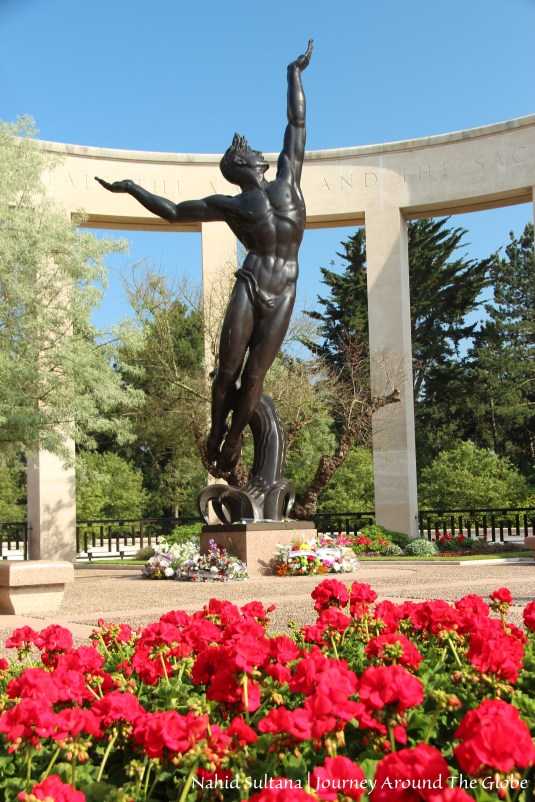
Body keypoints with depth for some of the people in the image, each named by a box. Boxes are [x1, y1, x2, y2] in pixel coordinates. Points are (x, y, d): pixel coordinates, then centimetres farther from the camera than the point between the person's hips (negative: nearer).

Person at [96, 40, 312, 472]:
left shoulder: (287, 179, 17)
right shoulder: (231, 204, 15)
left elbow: (296, 121, 27)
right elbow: (174, 211, 25)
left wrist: (294, 72, 37)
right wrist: (132, 187, 25)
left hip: (283, 293, 1)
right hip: (249, 287, 0)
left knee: (255, 374, -3)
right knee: (228, 369, -4)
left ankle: (235, 438, 10)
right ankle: (216, 432, 15)